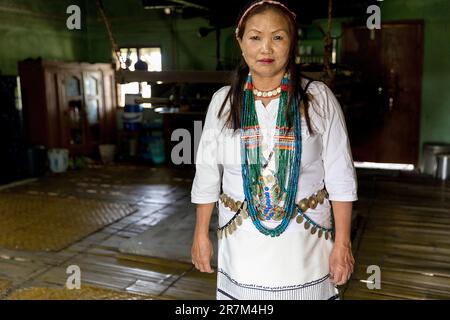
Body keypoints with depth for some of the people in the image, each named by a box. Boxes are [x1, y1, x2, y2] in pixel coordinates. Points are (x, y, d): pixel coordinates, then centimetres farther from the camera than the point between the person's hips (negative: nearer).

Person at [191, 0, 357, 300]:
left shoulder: (319, 98, -7)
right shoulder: (222, 101, -2)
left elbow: (340, 177, -5)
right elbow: (207, 174, 3)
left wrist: (342, 242, -6)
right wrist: (201, 234, 5)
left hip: (304, 242, -1)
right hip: (241, 242, 2)